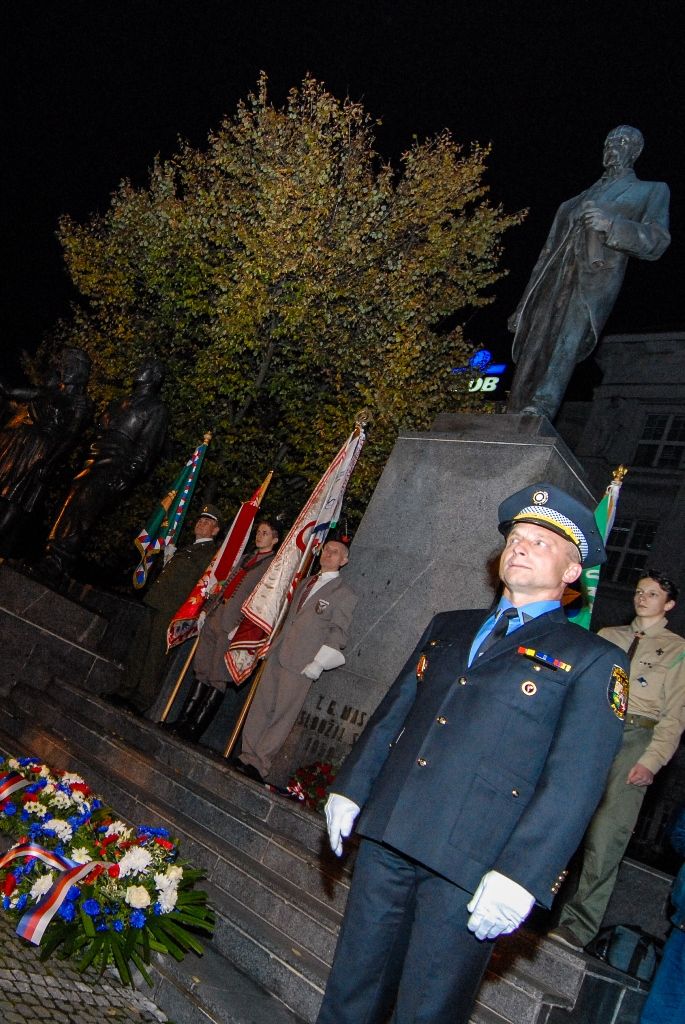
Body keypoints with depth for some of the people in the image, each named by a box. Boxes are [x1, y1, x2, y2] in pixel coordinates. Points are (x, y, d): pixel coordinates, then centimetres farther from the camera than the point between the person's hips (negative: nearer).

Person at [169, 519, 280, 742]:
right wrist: (208, 610, 17)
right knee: (202, 671, 9)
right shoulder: (247, 558, 20)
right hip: (216, 615, 7)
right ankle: (184, 720, 15)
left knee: (219, 678, -3)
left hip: (236, 623, -7)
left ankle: (195, 727, 2)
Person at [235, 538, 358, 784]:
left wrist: (318, 663, -13)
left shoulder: (345, 594, -2)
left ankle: (259, 764, 5)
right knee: (261, 706, 6)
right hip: (278, 654, 6)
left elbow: (338, 632, -6)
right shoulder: (305, 584, 18)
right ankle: (248, 755, 14)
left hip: (302, 663, -6)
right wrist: (274, 644, 15)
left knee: (283, 714, -2)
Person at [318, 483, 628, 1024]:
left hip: (472, 868, -4)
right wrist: (350, 789, 10)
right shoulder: (448, 627, 15)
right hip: (388, 838, 5)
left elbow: (575, 783, -10)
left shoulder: (593, 661, -2)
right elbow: (391, 712, 17)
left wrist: (520, 875, -16)